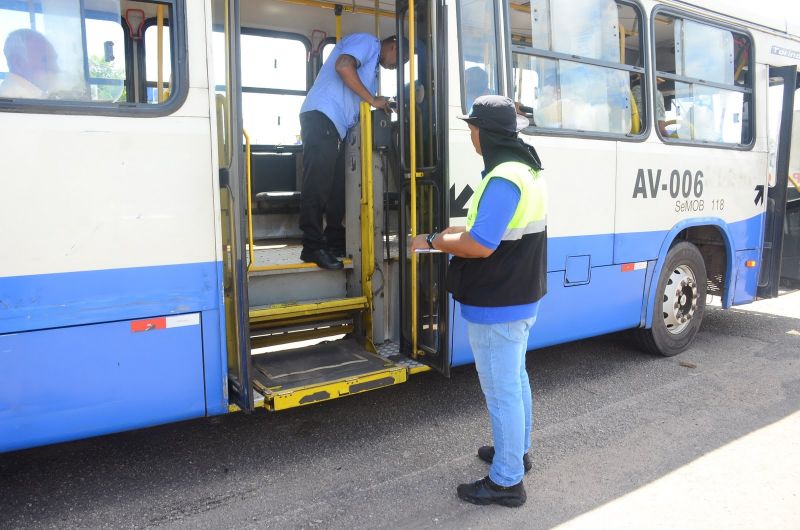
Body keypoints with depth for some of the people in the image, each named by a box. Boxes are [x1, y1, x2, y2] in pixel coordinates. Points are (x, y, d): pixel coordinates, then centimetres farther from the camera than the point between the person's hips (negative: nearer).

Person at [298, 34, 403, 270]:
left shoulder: (372, 67, 32)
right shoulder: (367, 41, 3)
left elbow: (360, 105, 26)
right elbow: (343, 66, -16)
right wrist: (373, 100, -11)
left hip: (338, 126, 10)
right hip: (322, 116, -10)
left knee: (338, 186, 9)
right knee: (317, 185, -12)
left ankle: (335, 243, 15)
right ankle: (313, 247, -11)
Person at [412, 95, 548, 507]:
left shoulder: (502, 178, -24)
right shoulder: (527, 170, 10)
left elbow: (480, 246, -28)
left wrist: (434, 241, -13)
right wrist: (456, 231, 10)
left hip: (496, 306, -11)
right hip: (522, 298, 11)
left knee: (501, 391, 2)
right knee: (515, 380, 23)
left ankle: (507, 482, 16)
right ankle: (517, 451, 42)